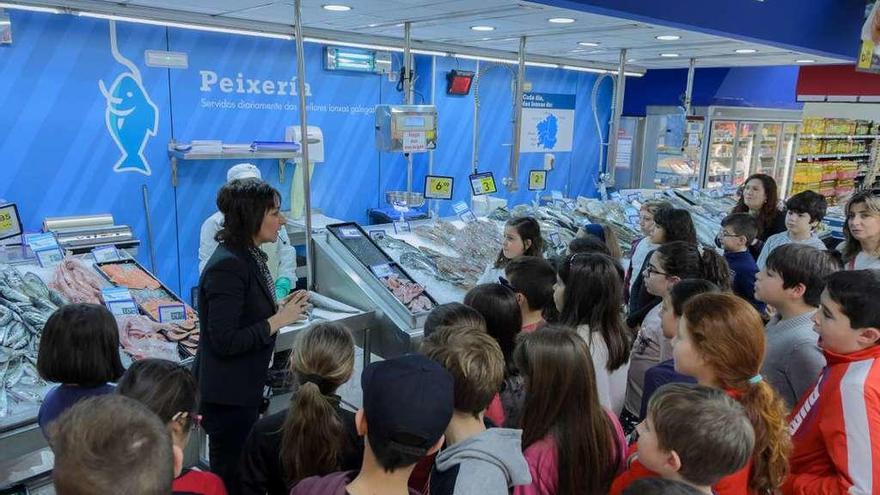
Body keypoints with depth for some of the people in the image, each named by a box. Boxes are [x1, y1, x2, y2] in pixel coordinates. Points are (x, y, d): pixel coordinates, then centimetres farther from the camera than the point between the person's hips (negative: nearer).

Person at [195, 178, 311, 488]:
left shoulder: (249, 255, 6)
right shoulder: (228, 266, -24)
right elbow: (225, 341, -27)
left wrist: (280, 306, 1)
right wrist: (278, 320, -21)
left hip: (245, 386, 9)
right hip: (227, 394, -9)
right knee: (231, 475, 7)